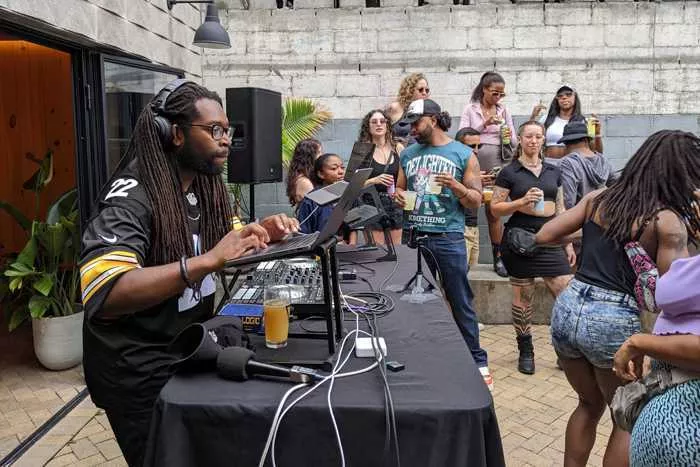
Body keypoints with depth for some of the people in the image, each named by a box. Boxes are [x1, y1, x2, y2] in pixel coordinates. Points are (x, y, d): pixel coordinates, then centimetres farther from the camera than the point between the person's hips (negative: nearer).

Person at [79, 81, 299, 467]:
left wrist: (261, 233, -9)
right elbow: (101, 294, -38)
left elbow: (227, 243, 14)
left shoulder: (206, 186, 0)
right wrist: (207, 261, -44)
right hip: (138, 372, -7)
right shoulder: (131, 198, -25)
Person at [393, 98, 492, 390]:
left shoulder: (463, 155, 1)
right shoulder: (408, 154, 11)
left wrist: (455, 186, -18)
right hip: (414, 236, 4)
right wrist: (398, 196, -4)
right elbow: (400, 189, 19)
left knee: (461, 302, 1)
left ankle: (477, 361, 15)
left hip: (448, 237, -4)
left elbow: (476, 201, 0)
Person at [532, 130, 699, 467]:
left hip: (567, 310, 5)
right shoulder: (668, 220, -9)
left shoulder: (598, 198, 5)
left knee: (590, 404, 28)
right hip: (613, 323, -5)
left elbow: (543, 237, 6)